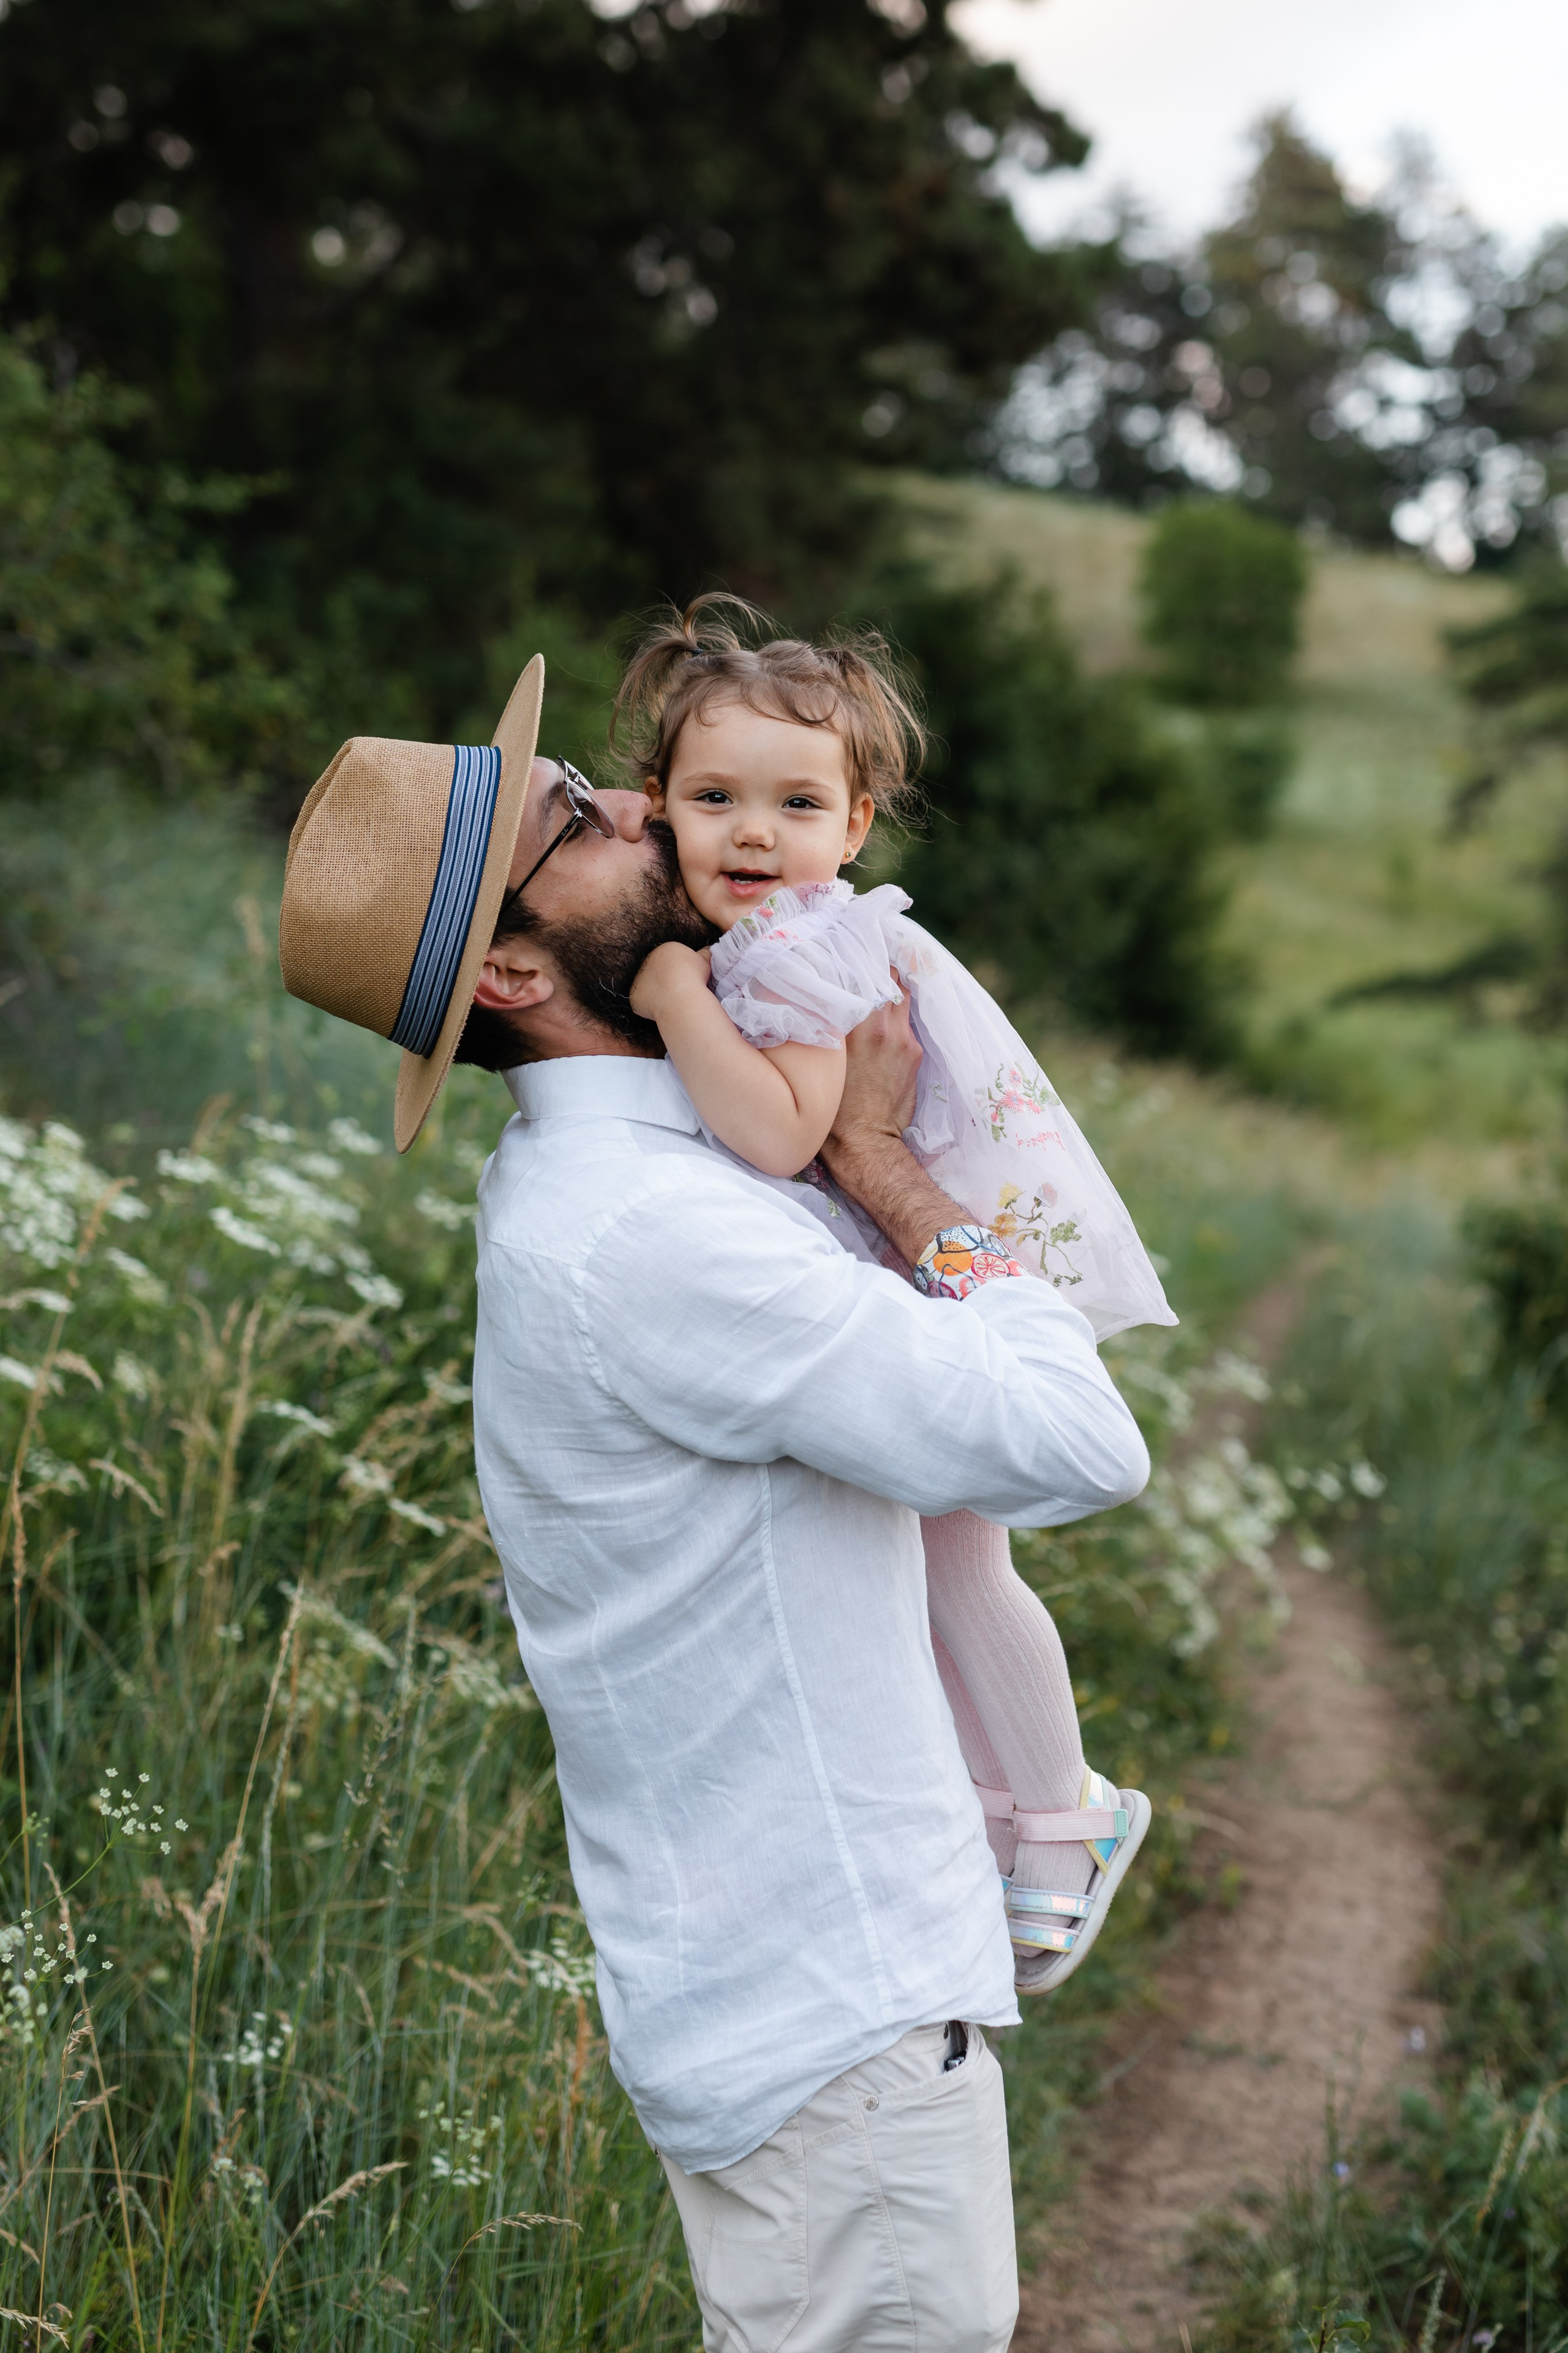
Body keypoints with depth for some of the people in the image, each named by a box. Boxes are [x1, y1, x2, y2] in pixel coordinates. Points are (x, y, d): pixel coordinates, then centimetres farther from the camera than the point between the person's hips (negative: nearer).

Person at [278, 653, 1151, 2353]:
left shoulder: (581, 1178, 7)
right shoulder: (642, 1235, -25)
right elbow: (1082, 1449, -23)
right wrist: (882, 1155, -13)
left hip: (795, 1976, 10)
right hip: (831, 2021, -10)